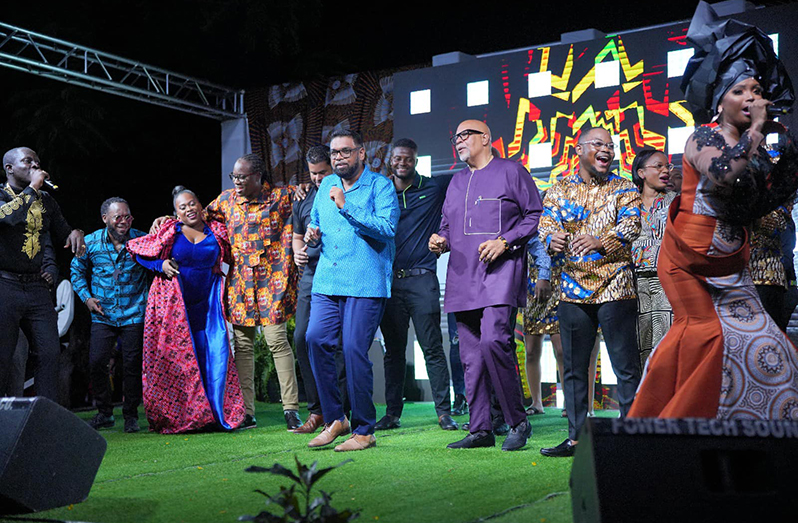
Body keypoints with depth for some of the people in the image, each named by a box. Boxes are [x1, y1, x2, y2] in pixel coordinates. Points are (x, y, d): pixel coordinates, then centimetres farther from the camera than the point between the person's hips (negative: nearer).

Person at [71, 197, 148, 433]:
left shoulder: (141, 240, -4)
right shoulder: (91, 242, 0)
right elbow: (77, 270, 14)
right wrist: (86, 297, 4)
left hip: (133, 314, -2)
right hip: (102, 314, 2)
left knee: (132, 365, 0)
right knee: (96, 363, -2)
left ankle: (131, 415, 15)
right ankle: (104, 413, 16)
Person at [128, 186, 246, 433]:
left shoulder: (217, 232, 8)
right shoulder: (169, 231, 2)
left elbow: (232, 257, 22)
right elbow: (137, 250, 9)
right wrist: (160, 264, -4)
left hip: (207, 302, 2)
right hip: (175, 303, -2)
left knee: (218, 352, -8)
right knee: (177, 358, -2)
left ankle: (217, 414, 1)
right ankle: (177, 417, 7)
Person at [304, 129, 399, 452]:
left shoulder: (380, 186, 0)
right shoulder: (326, 185, 19)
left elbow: (386, 228, -13)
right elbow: (315, 220, 33)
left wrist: (346, 207, -15)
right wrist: (312, 233, 10)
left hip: (365, 283, -6)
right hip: (326, 281, 6)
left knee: (354, 350, -10)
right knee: (316, 340, -8)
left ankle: (363, 430, 3)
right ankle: (334, 419, 8)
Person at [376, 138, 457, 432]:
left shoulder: (434, 188, 6)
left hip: (421, 279, -2)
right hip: (389, 281, 3)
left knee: (432, 348, -3)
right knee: (393, 350, 8)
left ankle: (444, 412, 2)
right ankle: (392, 413, 14)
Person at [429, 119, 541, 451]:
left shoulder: (511, 172, 6)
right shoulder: (456, 182, 24)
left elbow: (535, 215, 1)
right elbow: (447, 225, 30)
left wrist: (505, 242, -11)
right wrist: (440, 241, 7)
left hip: (500, 273, -6)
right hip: (463, 278, 7)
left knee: (493, 341, -22)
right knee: (471, 355, 4)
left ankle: (517, 422, -8)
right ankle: (480, 430, 10)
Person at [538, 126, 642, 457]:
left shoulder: (624, 189, 6)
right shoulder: (559, 190, 12)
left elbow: (631, 225, -9)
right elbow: (546, 224, 1)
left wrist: (600, 241, -28)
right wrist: (553, 239, -23)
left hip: (615, 286, -2)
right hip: (573, 287, 3)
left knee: (626, 366, -3)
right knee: (574, 366, 7)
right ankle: (575, 437, 15)